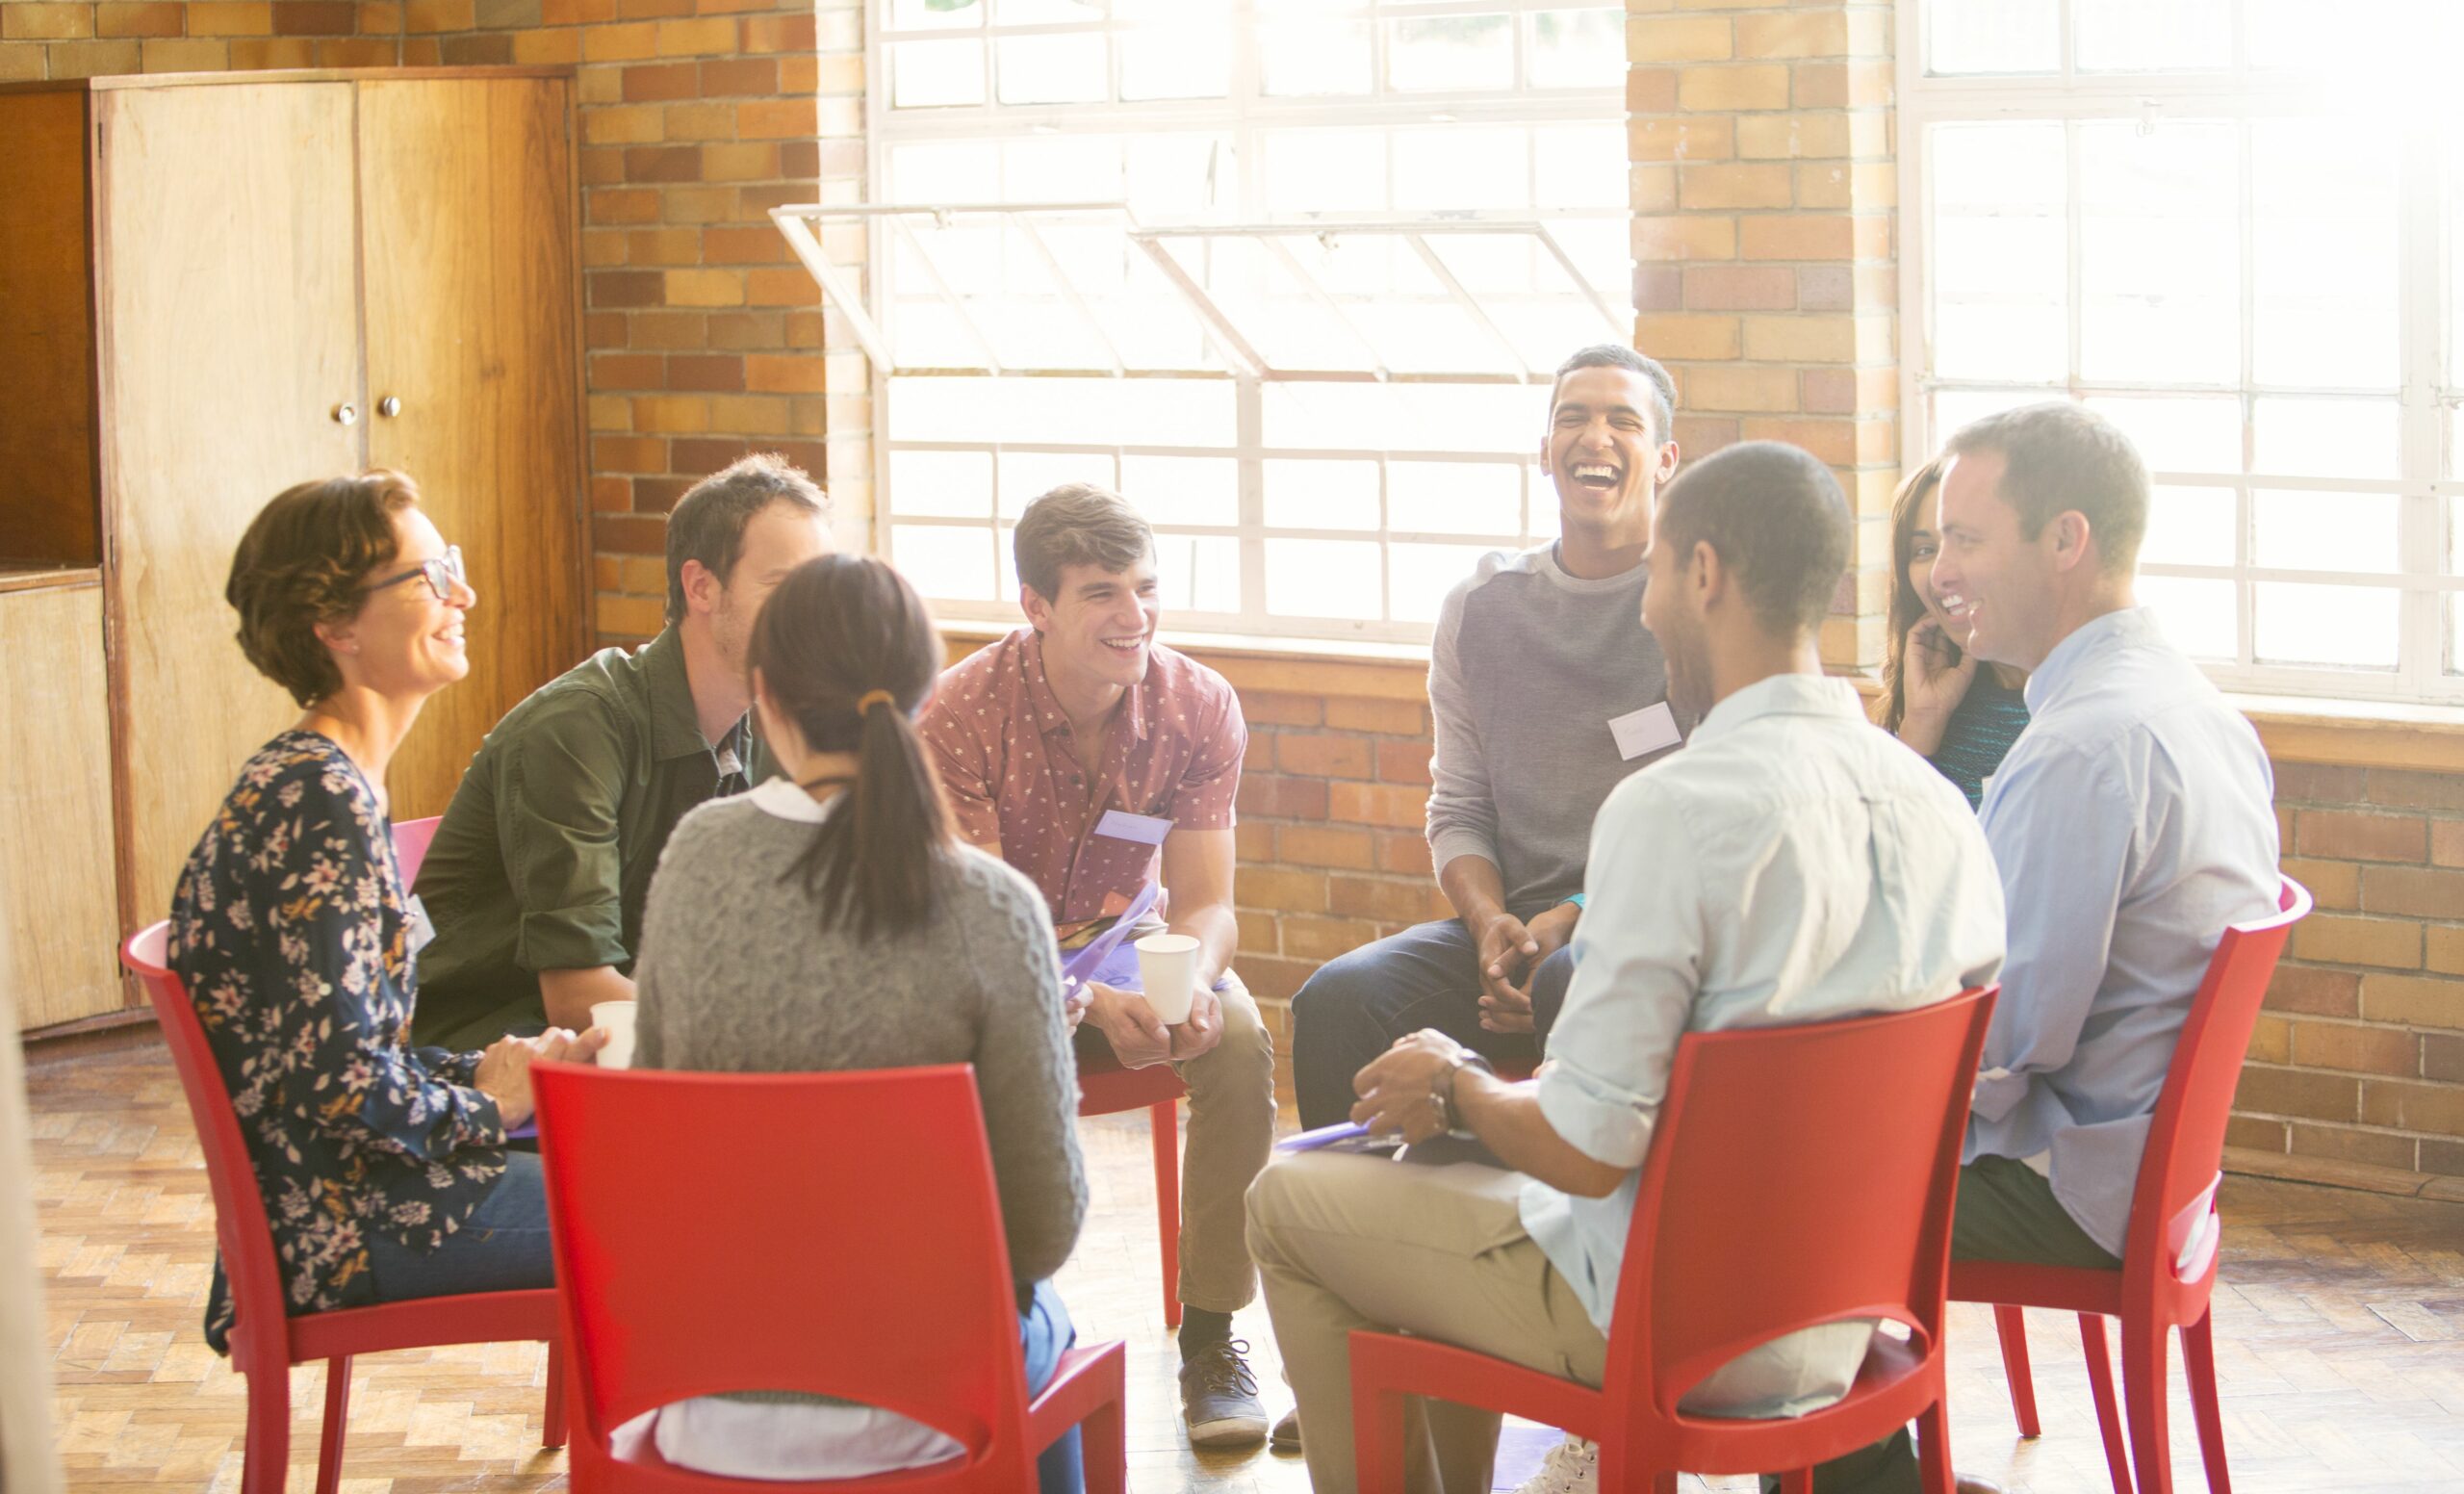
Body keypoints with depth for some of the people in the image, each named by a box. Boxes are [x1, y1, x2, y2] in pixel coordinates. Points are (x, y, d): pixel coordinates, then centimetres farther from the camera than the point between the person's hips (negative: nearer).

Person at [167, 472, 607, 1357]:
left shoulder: (308, 782, 10)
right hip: (341, 1224, -10)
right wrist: (487, 1100, -9)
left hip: (333, 1192, 10)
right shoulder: (324, 804, -21)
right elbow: (337, 1087, -25)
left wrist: (486, 1070, 3)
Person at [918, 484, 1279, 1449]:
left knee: (1238, 1039, -27)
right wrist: (1093, 1004, -42)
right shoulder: (963, 713, -21)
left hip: (1127, 945, 2)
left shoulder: (1199, 707, -12)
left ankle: (1211, 1335, -16)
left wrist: (1189, 981, -37)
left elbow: (1204, 903, -11)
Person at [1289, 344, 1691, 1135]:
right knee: (1336, 999, -23)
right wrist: (1492, 925, -7)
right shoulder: (1480, 608, 15)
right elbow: (1458, 810, 15)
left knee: (1583, 987, -39)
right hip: (1517, 921, 4)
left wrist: (1576, 918, -14)